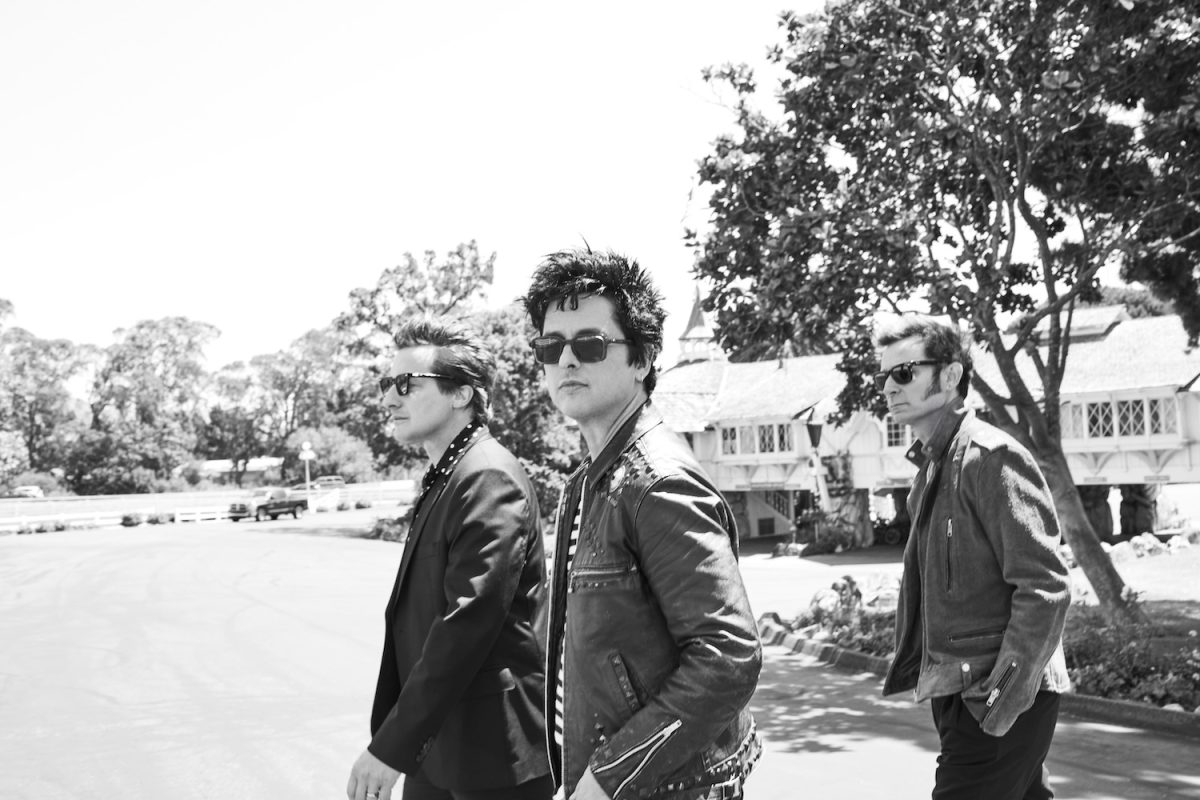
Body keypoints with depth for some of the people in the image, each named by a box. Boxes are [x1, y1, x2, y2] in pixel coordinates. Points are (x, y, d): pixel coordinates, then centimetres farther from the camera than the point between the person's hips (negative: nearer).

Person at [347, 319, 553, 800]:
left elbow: (467, 624, -24)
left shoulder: (488, 479, -18)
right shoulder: (442, 481, 12)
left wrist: (391, 747, -21)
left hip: (493, 755, -8)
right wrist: (397, 738, 12)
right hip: (436, 744, 8)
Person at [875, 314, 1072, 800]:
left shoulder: (991, 457, -14)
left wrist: (1002, 701, -20)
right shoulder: (933, 467, 14)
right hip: (956, 694, 9)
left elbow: (1045, 589, -19)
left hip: (997, 701, -9)